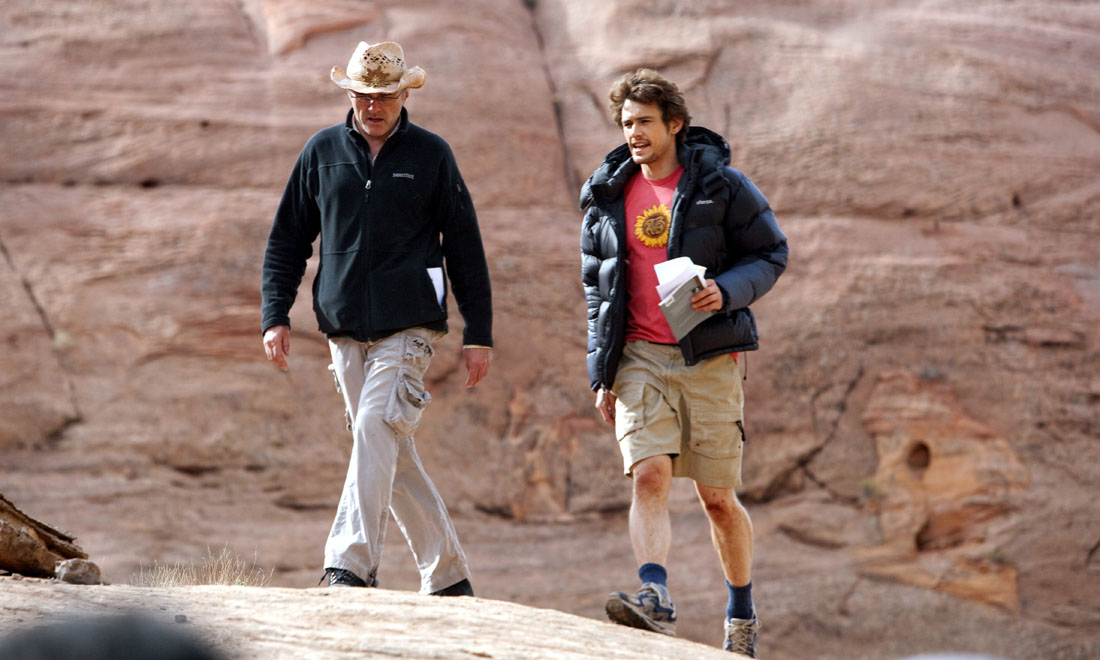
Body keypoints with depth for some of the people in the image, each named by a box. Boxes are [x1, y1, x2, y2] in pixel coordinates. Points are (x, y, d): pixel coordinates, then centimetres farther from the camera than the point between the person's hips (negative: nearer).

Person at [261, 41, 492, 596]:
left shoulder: (431, 155, 4)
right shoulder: (322, 152, 9)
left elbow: (465, 248, 6)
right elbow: (287, 239, 14)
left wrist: (479, 334, 3)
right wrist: (275, 315, 4)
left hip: (409, 326, -4)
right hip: (344, 328, 4)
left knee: (375, 429, -21)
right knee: (393, 454, 6)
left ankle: (351, 564, -25)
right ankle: (447, 576, 14)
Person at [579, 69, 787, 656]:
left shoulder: (721, 185, -1)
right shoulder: (606, 194, 10)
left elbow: (771, 254, 3)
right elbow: (596, 287, 17)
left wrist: (728, 290, -17)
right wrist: (601, 373, 12)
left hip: (707, 357, -2)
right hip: (639, 359, 2)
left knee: (717, 498, 4)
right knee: (648, 475, -19)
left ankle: (742, 611, 22)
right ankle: (654, 599, -30)